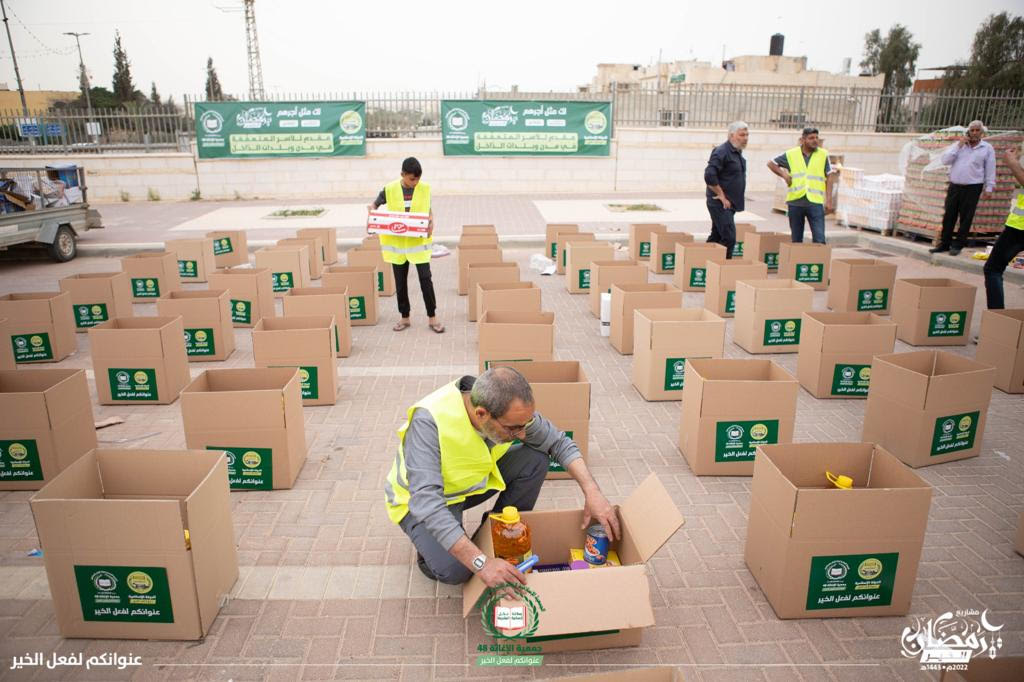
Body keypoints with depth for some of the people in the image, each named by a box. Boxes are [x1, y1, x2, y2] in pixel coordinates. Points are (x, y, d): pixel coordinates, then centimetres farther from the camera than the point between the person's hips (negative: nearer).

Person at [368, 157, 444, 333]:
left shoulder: (425, 189, -3)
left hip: (419, 241, -1)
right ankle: (405, 317, 22)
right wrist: (370, 210, -15)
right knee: (400, 281, 8)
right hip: (397, 241, 1)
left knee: (426, 278, -4)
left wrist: (431, 222, -12)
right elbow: (374, 206, 7)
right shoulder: (390, 189, -5)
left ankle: (432, 317, 8)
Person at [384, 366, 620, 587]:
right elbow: (426, 501, -44)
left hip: (473, 481, 5)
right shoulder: (429, 421, -39)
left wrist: (592, 492, -22)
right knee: (454, 570, -29)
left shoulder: (511, 411, -22)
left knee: (535, 459, -14)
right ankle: (429, 545, 6)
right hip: (422, 498, -5)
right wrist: (481, 563, -49)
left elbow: (560, 443, -9)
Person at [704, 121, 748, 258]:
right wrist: (721, 195, -18)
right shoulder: (721, 152, -15)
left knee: (716, 237, 14)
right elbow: (709, 176, -24)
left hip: (728, 204, 9)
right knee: (729, 238, -13)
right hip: (721, 204, -9)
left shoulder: (738, 152, 15)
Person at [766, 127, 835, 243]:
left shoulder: (823, 154, 5)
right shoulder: (791, 154, 6)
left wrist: (828, 200, 0)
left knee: (819, 240, -10)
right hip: (795, 202, 1)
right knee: (796, 240, 11)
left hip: (815, 202, -1)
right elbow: (771, 163, 17)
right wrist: (784, 175, 3)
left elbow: (829, 177, 6)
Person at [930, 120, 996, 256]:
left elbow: (990, 170, 3)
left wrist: (989, 188, -3)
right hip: (954, 186, 3)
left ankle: (957, 245, 6)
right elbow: (945, 160, -2)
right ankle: (944, 243, 11)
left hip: (972, 188, -2)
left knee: (966, 218, 0)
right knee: (948, 216, 4)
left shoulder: (987, 148, 4)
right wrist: (959, 145, -8)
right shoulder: (958, 144, 10)